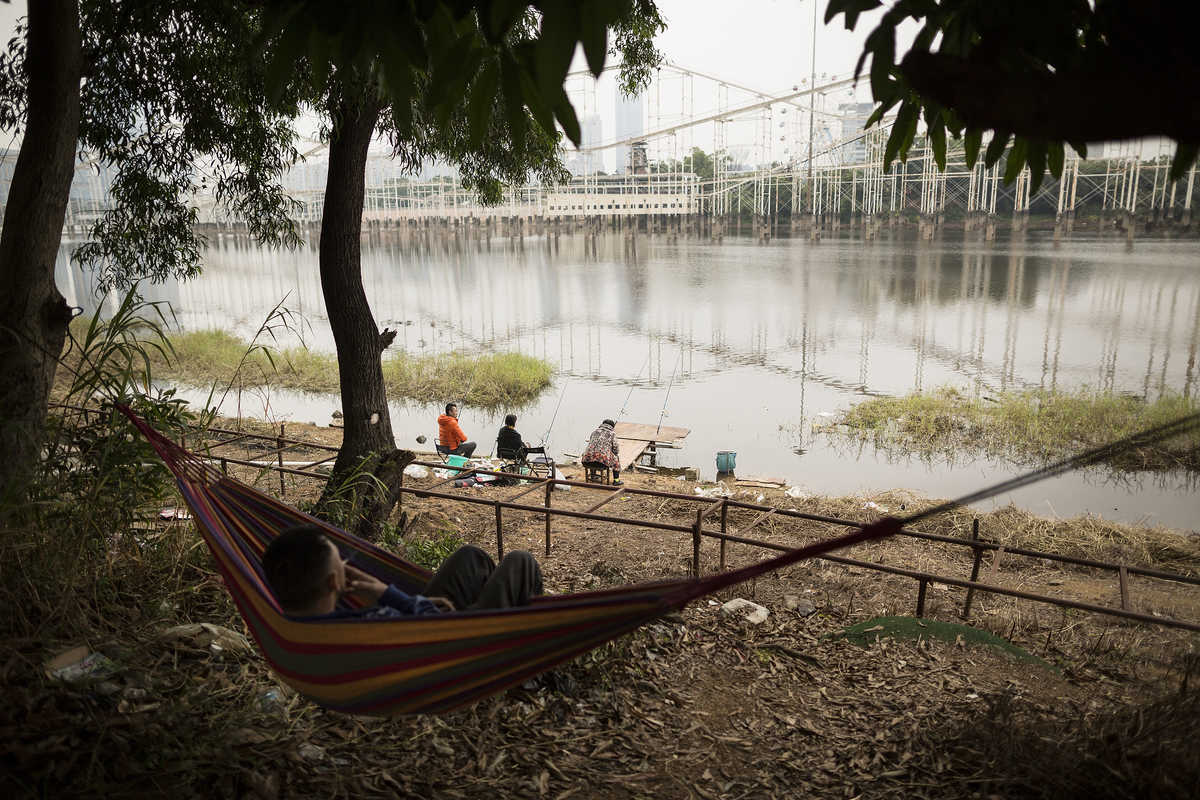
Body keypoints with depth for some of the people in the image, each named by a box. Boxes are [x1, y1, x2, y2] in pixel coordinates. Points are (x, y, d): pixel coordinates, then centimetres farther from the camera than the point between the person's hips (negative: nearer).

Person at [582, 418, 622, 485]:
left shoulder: (595, 431, 21)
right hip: (602, 460, -4)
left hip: (588, 460, 4)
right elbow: (615, 449, 8)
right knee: (616, 459, 24)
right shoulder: (612, 433, 9)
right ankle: (616, 480, 25)